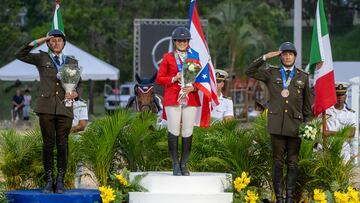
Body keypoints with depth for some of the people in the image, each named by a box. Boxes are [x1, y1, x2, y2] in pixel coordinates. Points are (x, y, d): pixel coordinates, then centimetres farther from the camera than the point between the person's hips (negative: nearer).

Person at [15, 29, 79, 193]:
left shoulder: (72, 62, 17)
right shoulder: (42, 58, 12)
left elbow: (76, 86, 18)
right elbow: (20, 55, 4)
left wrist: (74, 94, -4)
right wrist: (36, 42, -3)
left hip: (65, 108, 1)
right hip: (46, 107, -1)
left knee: (62, 144, -2)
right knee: (48, 144, -2)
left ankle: (60, 182, 3)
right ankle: (48, 181, 2)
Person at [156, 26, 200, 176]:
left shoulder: (194, 57, 13)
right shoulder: (168, 58, 9)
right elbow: (159, 79, 6)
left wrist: (193, 87, -7)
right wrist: (174, 78, -10)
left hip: (190, 98, 1)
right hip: (172, 100, -1)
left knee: (187, 132, -2)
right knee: (173, 131, -6)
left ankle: (184, 164, 7)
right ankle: (175, 165, 0)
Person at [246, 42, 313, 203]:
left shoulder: (303, 77, 11)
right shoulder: (271, 74, 10)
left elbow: (307, 105, 13)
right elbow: (250, 72, 6)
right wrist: (265, 57, -1)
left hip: (295, 125, 0)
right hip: (277, 124, 0)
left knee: (292, 163, 2)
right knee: (278, 162, 1)